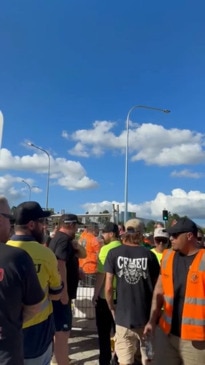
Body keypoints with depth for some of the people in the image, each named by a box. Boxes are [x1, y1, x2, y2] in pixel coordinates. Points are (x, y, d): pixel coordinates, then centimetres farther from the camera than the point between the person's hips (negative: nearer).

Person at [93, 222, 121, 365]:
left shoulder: (106, 249, -16)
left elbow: (101, 274, -18)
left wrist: (95, 294, -8)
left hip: (105, 296, -6)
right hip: (121, 295, 6)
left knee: (104, 332, 9)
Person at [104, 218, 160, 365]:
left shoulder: (114, 253, -7)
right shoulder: (149, 255, -6)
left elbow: (108, 288, -7)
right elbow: (156, 287, 0)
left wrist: (112, 307, 10)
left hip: (123, 316, -1)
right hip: (147, 315, 1)